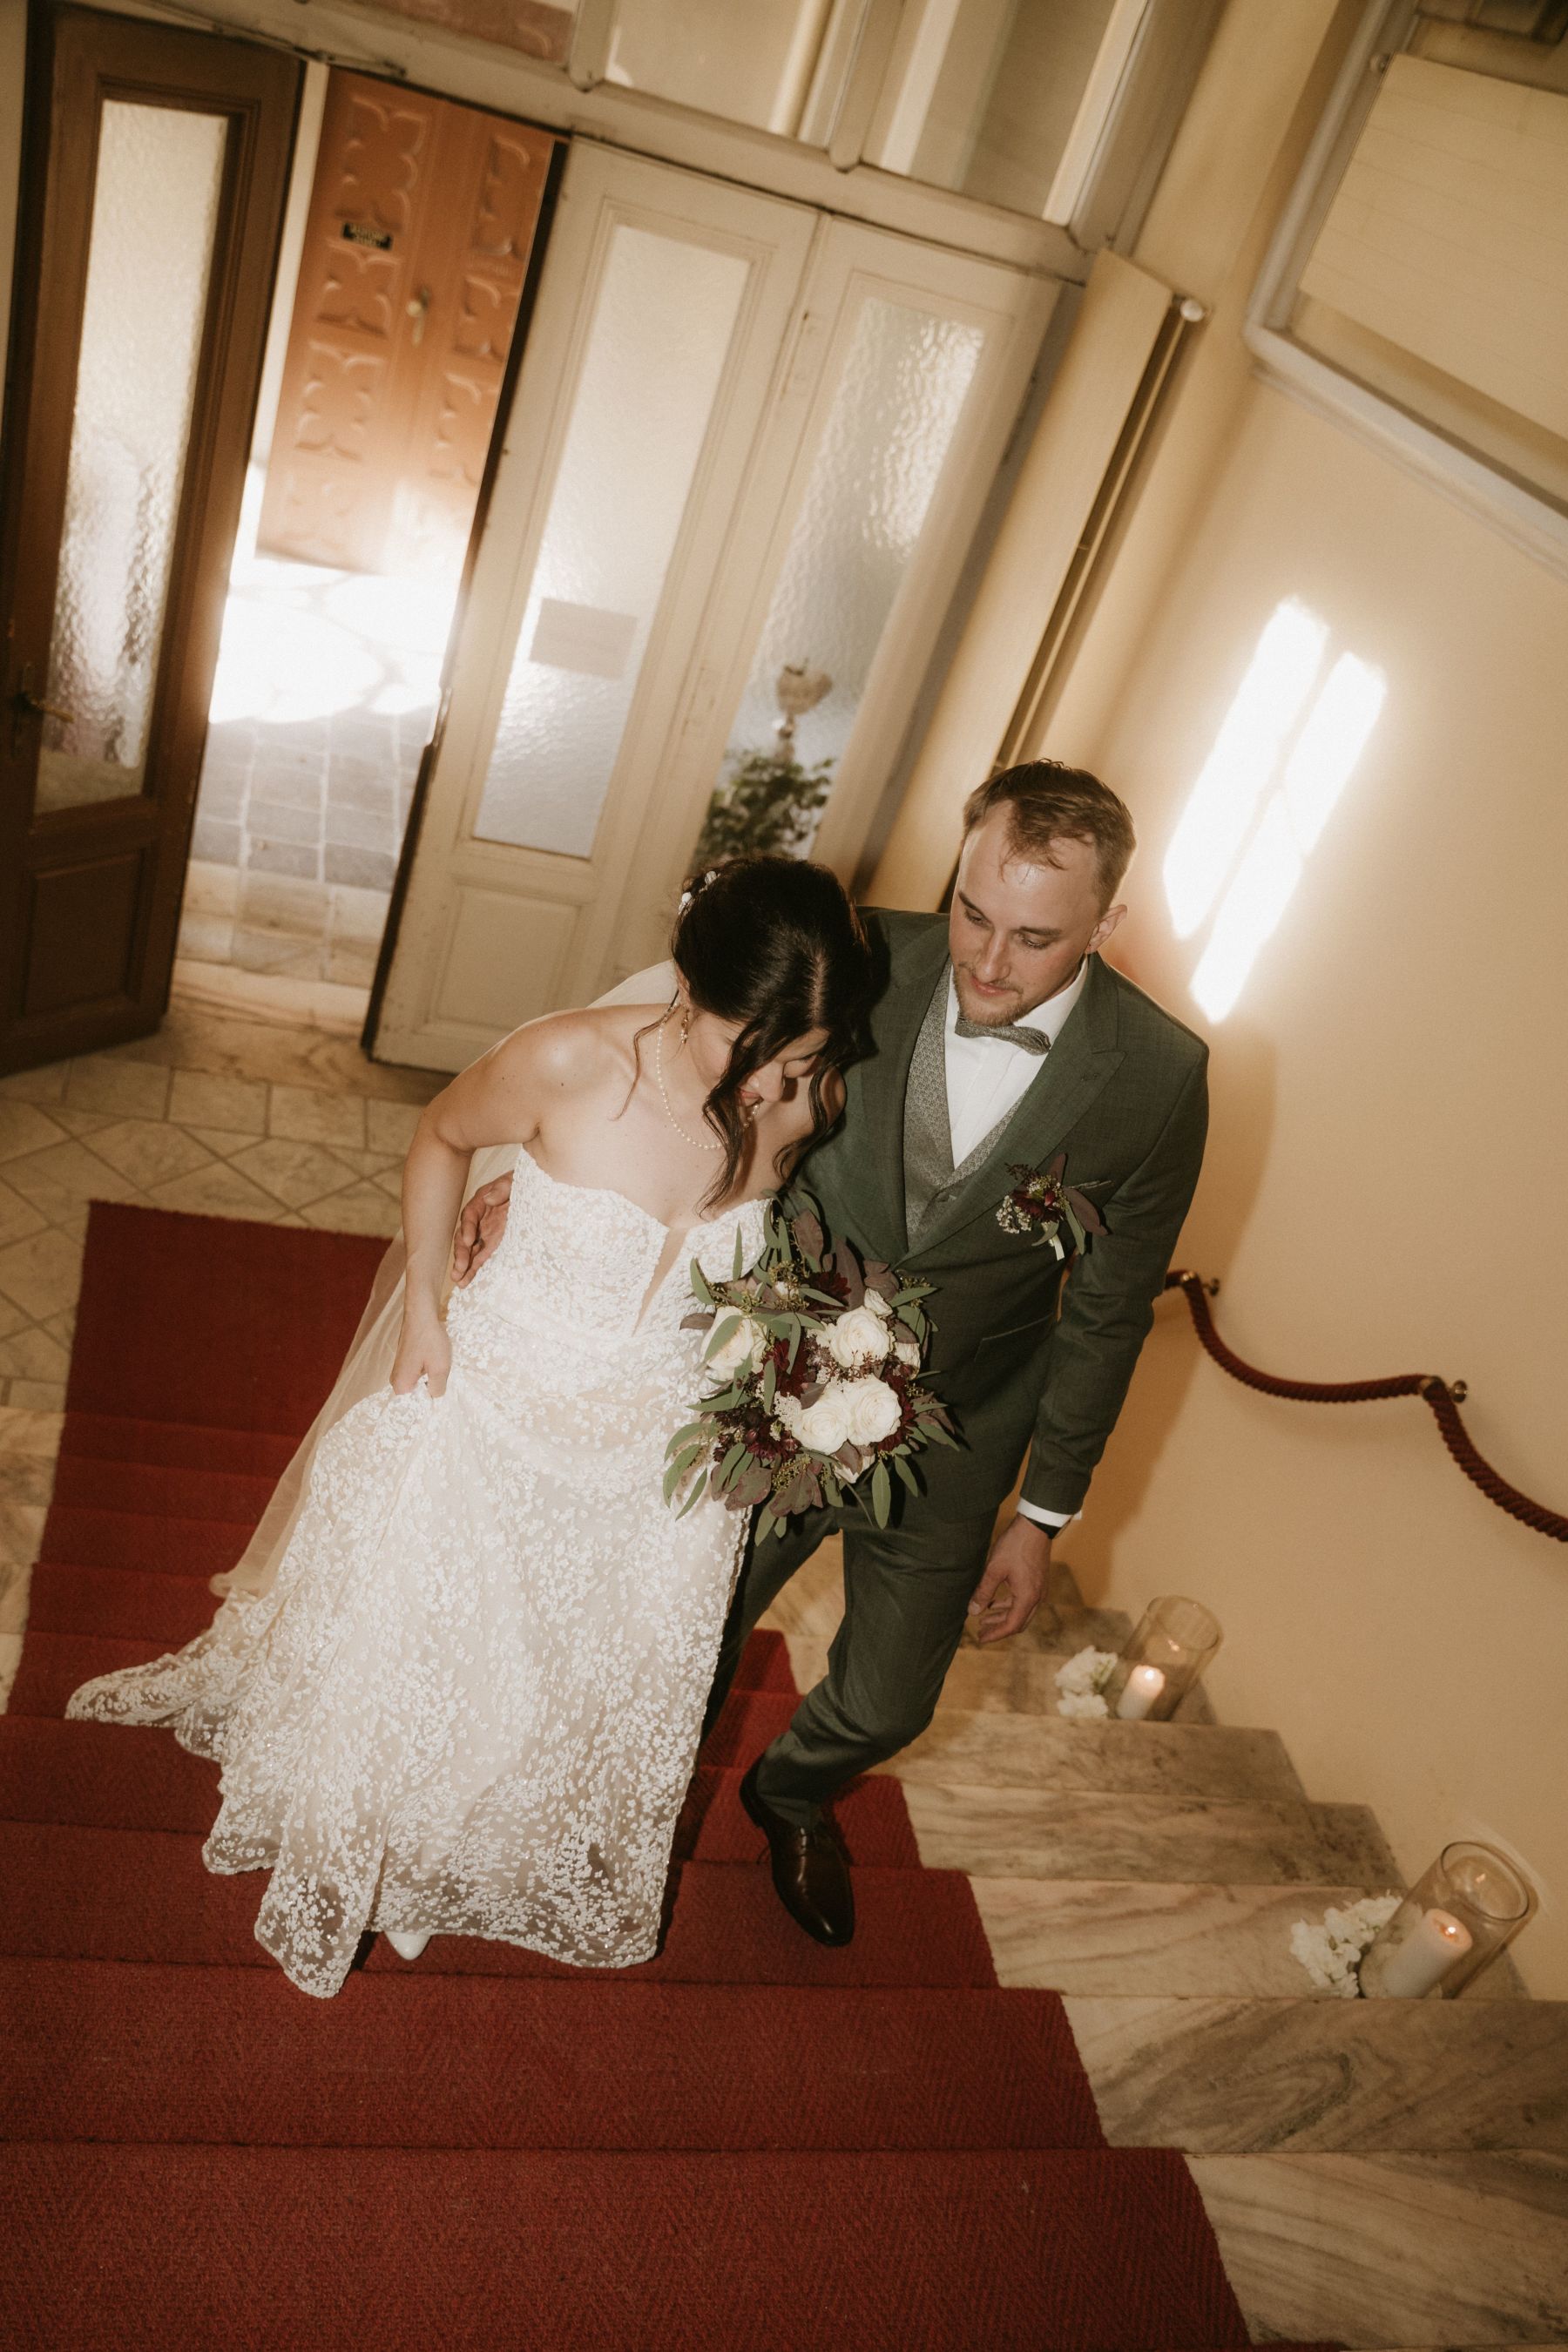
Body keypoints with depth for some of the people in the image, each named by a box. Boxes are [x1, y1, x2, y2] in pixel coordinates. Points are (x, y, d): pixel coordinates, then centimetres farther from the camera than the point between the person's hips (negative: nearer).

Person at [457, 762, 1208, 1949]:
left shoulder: (1159, 1077, -20)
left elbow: (1105, 1312, -8)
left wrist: (1043, 1514, -2)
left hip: (944, 1460, 0)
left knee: (886, 1703, 19)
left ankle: (792, 1792, 58)